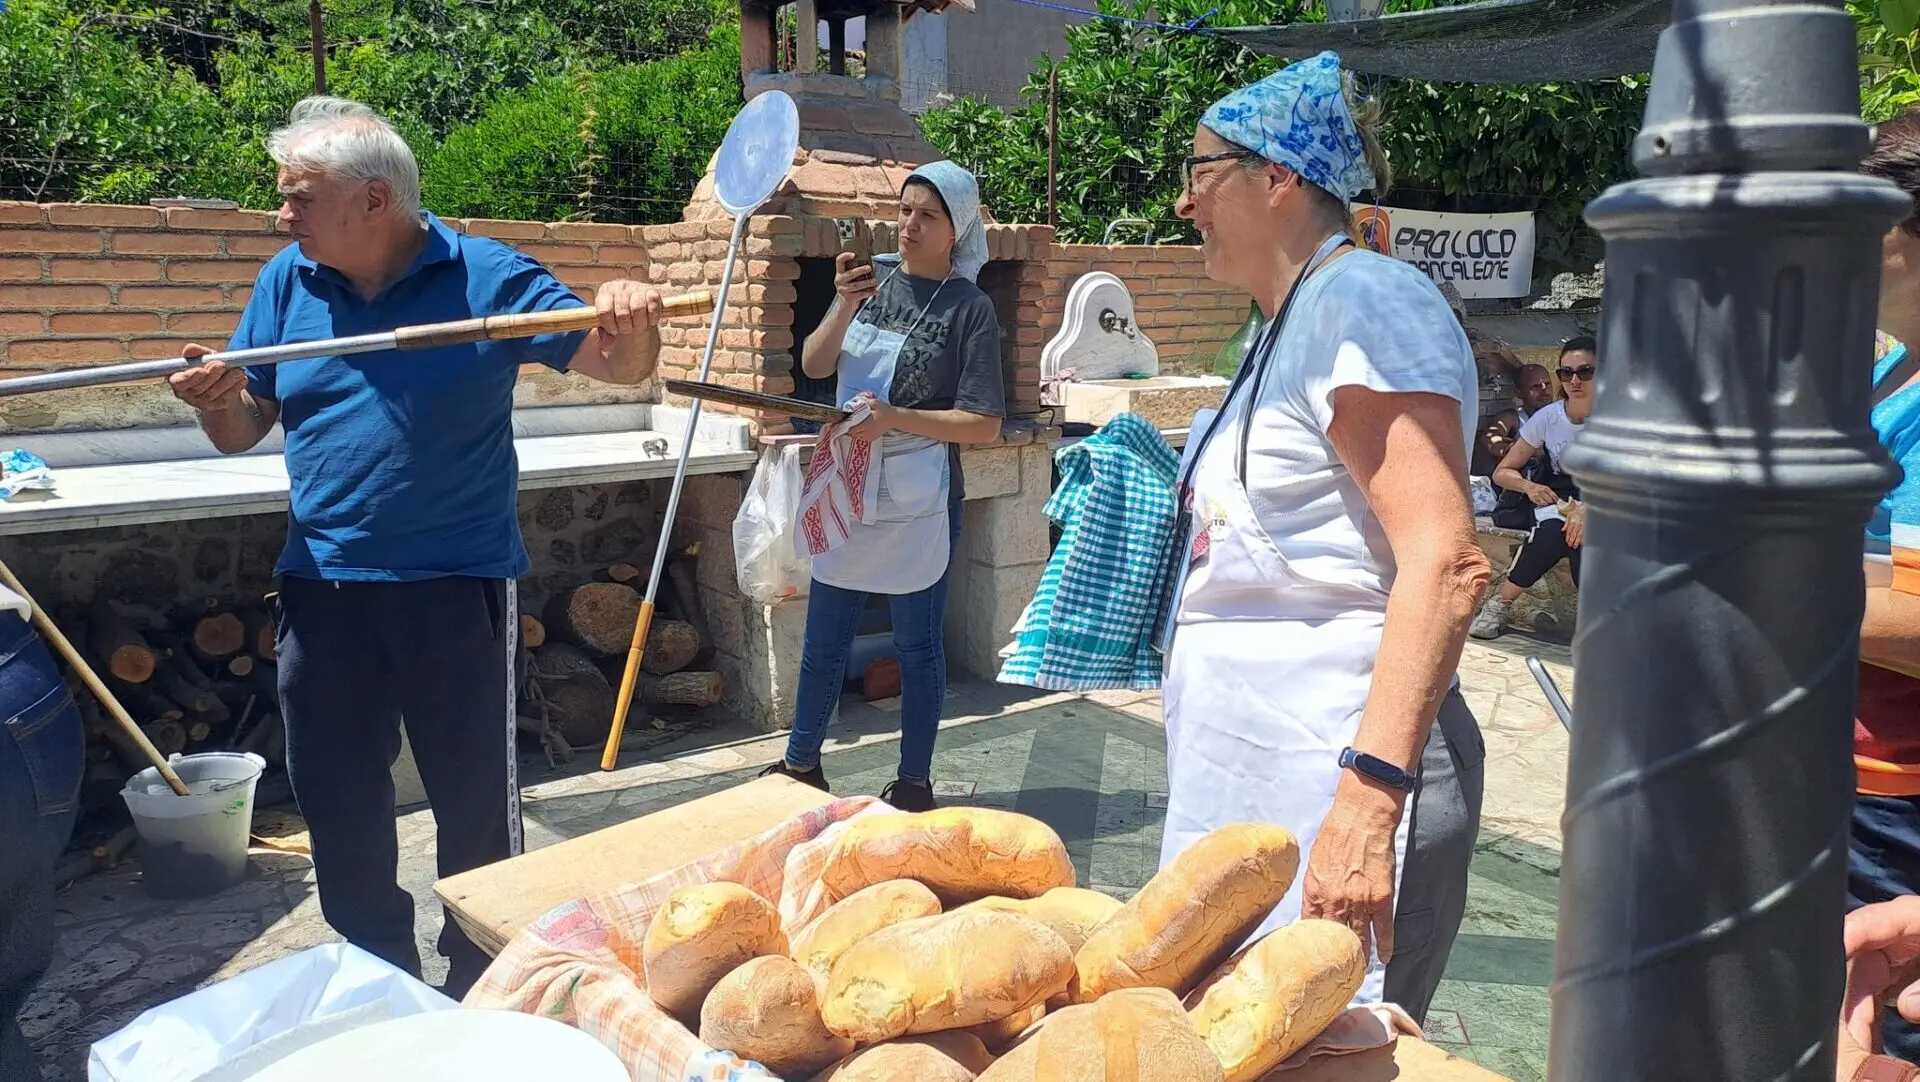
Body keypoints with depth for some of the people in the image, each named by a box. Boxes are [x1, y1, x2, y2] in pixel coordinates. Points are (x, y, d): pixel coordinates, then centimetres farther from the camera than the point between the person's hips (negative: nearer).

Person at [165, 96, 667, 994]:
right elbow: (241, 432, 9)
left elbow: (617, 365, -11)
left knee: (477, 806, 9)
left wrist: (632, 324, -34)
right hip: (322, 589, 4)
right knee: (337, 807, 15)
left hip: (456, 584, -4)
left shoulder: (485, 276, -7)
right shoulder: (287, 281, 5)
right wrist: (216, 399, -15)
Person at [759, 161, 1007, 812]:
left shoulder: (968, 308, -7)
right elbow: (814, 365, 0)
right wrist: (845, 306, -16)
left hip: (918, 504, -5)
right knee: (824, 641, 14)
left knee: (917, 646, 7)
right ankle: (801, 765, 32)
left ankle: (914, 784, 22)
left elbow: (985, 426, -11)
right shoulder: (873, 278, 7)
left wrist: (893, 417, -19)